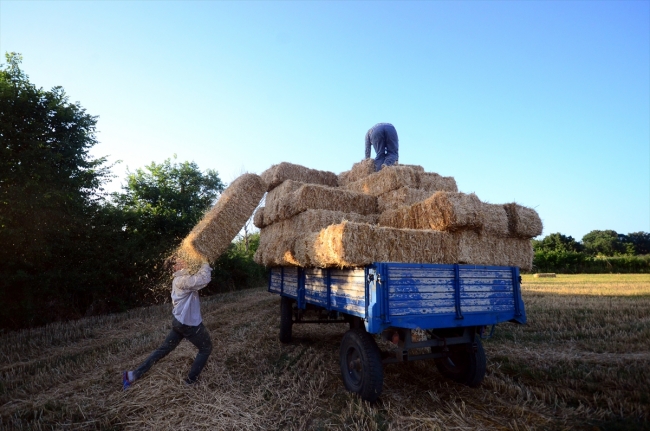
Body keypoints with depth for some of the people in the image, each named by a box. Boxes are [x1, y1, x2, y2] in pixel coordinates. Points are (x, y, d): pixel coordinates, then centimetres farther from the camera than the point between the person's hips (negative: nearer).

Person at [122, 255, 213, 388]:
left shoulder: (180, 278, 10)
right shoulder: (183, 280, -23)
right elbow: (204, 280, -34)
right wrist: (205, 265, -19)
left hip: (179, 321, 9)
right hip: (189, 323, -9)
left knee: (163, 349, 17)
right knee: (206, 348, 11)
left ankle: (133, 375, 20)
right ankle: (191, 380, 17)